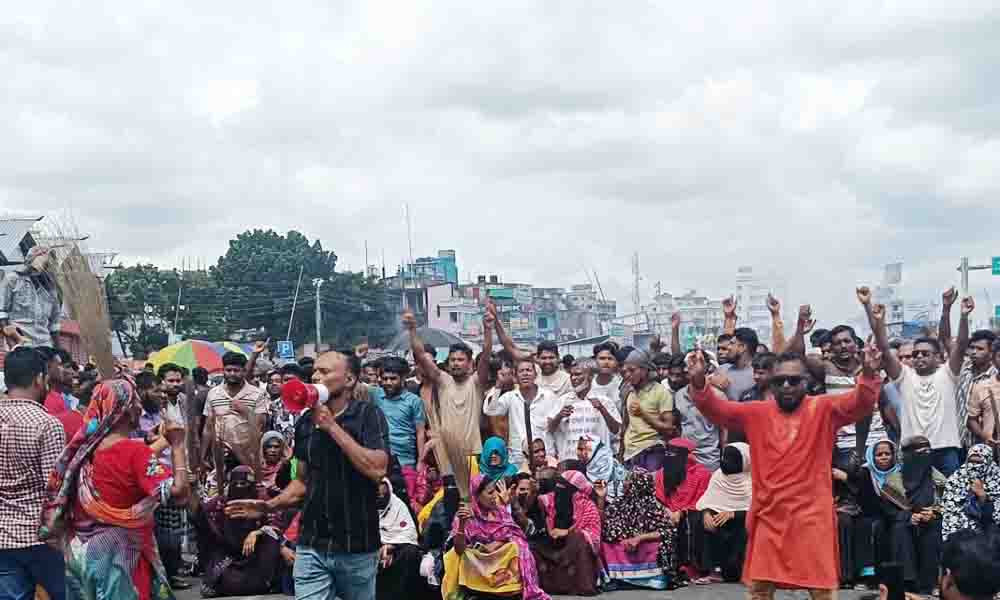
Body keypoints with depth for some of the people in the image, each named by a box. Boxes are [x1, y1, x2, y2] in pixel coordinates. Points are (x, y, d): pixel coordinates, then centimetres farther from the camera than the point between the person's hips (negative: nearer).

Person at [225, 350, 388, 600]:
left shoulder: (368, 415, -8)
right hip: (311, 545, 4)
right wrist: (270, 505, -1)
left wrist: (332, 426, -19)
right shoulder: (306, 422, 7)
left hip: (356, 546, -3)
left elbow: (377, 470, -22)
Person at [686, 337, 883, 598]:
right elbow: (716, 408, 1)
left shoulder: (823, 409, -2)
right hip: (769, 517, 3)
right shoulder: (756, 413, 6)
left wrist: (868, 375, -36)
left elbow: (860, 403, -16)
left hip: (812, 516, -3)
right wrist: (699, 381, -18)